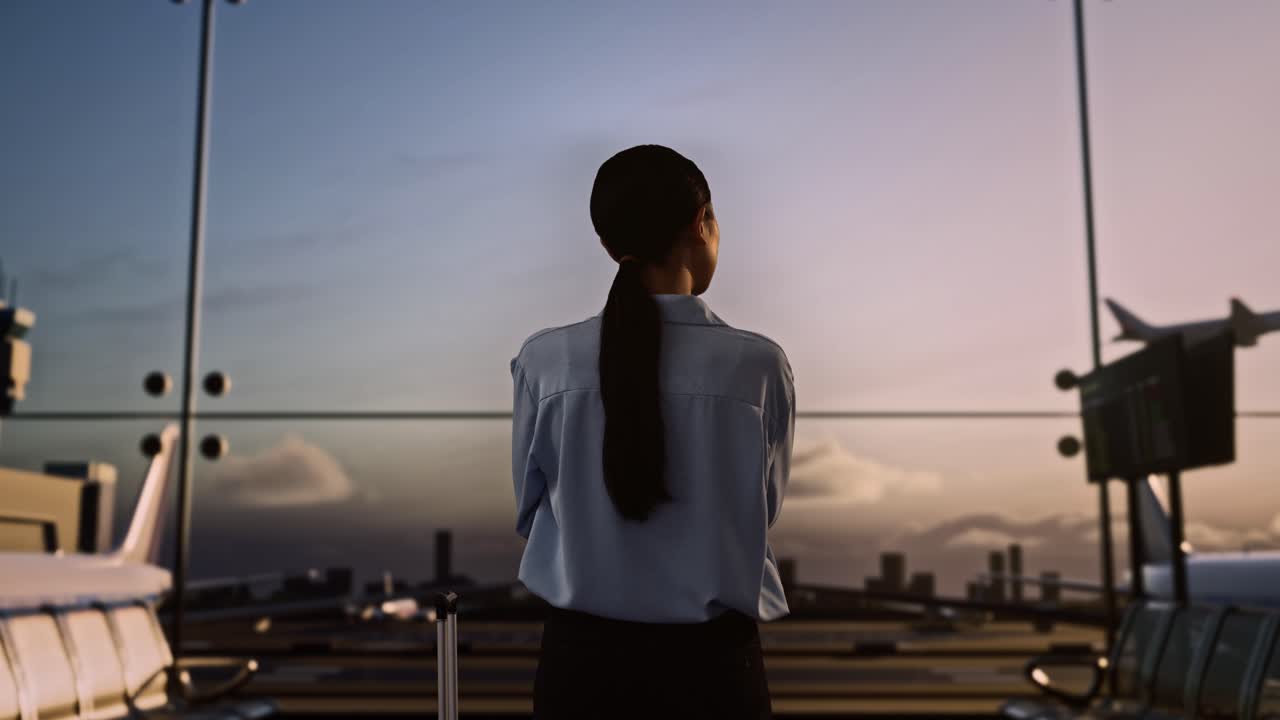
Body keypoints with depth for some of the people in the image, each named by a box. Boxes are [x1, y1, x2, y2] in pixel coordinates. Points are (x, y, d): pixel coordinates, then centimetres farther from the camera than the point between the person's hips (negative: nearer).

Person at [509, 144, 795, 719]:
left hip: (582, 657, 1)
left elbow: (529, 511, 4)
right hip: (710, 662, -1)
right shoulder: (758, 366, -12)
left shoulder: (545, 362, -10)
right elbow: (763, 508, 4)